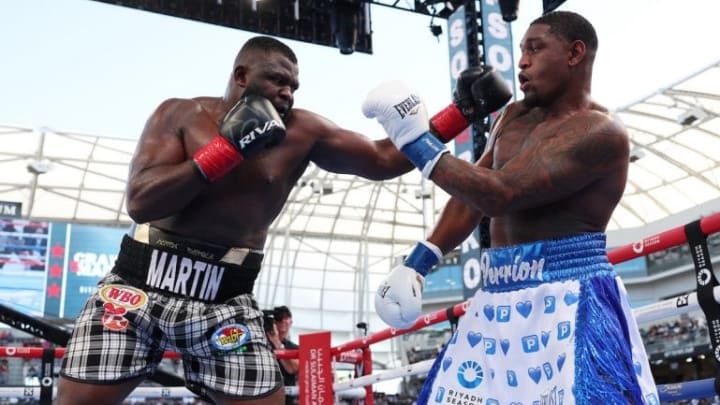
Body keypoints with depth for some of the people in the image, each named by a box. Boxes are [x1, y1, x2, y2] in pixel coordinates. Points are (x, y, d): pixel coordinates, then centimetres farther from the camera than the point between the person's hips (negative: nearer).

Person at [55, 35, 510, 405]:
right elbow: (140, 201, -14)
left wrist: (463, 110, -3)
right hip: (140, 282, -1)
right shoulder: (181, 114, -2)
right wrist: (228, 147, -19)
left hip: (225, 300, 1)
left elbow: (384, 158, 3)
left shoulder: (301, 132, 2)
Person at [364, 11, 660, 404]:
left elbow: (498, 194, -22)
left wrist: (415, 139, -15)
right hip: (498, 302, 8)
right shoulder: (513, 117, 13)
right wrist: (417, 262, 10)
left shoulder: (600, 133, -14)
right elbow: (471, 194, 19)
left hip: (568, 308, -7)